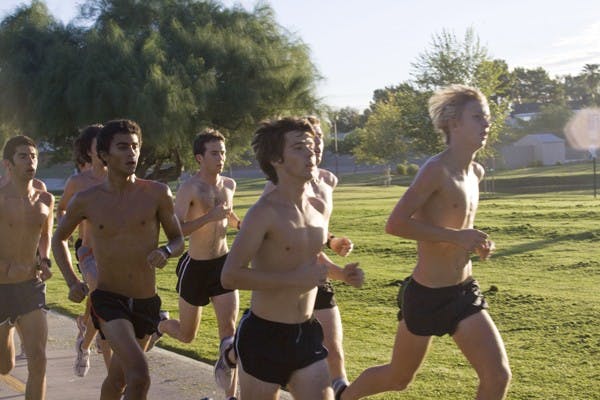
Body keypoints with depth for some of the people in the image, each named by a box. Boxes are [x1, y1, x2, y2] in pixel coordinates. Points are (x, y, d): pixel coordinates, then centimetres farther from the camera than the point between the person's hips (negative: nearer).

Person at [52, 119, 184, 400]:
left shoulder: (157, 194, -5)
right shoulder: (86, 200, -4)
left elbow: (178, 240, 5)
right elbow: (59, 239, 14)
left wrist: (165, 252, -18)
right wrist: (72, 282, 1)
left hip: (146, 303, 3)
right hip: (108, 300, -3)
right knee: (139, 376, -24)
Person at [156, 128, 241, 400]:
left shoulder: (229, 185, 3)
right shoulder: (189, 189, -17)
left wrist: (241, 225, 5)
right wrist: (210, 217, -33)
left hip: (223, 263, 4)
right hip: (195, 266, -4)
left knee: (229, 328, -10)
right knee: (187, 335, 12)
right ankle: (159, 325, 47)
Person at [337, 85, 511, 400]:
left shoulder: (476, 173, 6)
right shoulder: (436, 170, -19)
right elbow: (395, 224, -29)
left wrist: (475, 242, 4)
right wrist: (456, 236, -29)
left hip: (465, 292, 7)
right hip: (426, 295, -7)